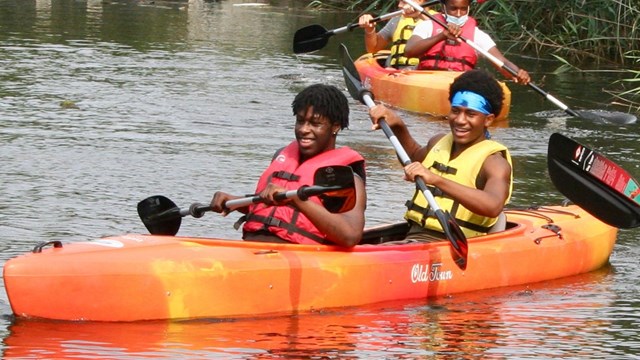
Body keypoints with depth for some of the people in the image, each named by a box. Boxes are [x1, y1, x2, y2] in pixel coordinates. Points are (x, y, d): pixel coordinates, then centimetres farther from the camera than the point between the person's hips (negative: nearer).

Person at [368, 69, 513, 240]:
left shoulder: (494, 161, -8)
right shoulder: (440, 142, 15)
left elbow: (493, 206, -30)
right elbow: (415, 155, 41)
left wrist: (436, 180, -37)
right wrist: (398, 126, 21)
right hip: (414, 237, 7)